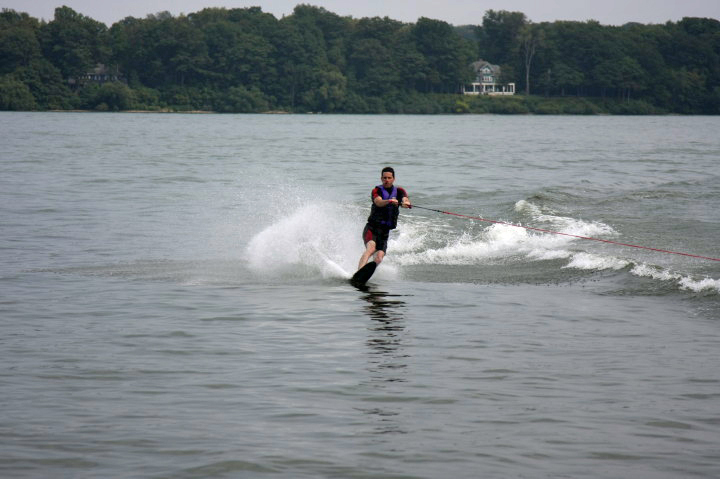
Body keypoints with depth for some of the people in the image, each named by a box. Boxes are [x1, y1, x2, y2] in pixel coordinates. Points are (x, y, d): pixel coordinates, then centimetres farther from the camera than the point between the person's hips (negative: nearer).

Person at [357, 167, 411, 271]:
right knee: (371, 248, -31)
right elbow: (378, 202, -22)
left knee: (378, 259, -18)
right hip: (372, 228, -4)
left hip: (384, 232, 4)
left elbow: (405, 198, -12)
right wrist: (389, 201, -43)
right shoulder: (377, 190, 0)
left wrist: (405, 203, -37)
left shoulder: (399, 191, 10)